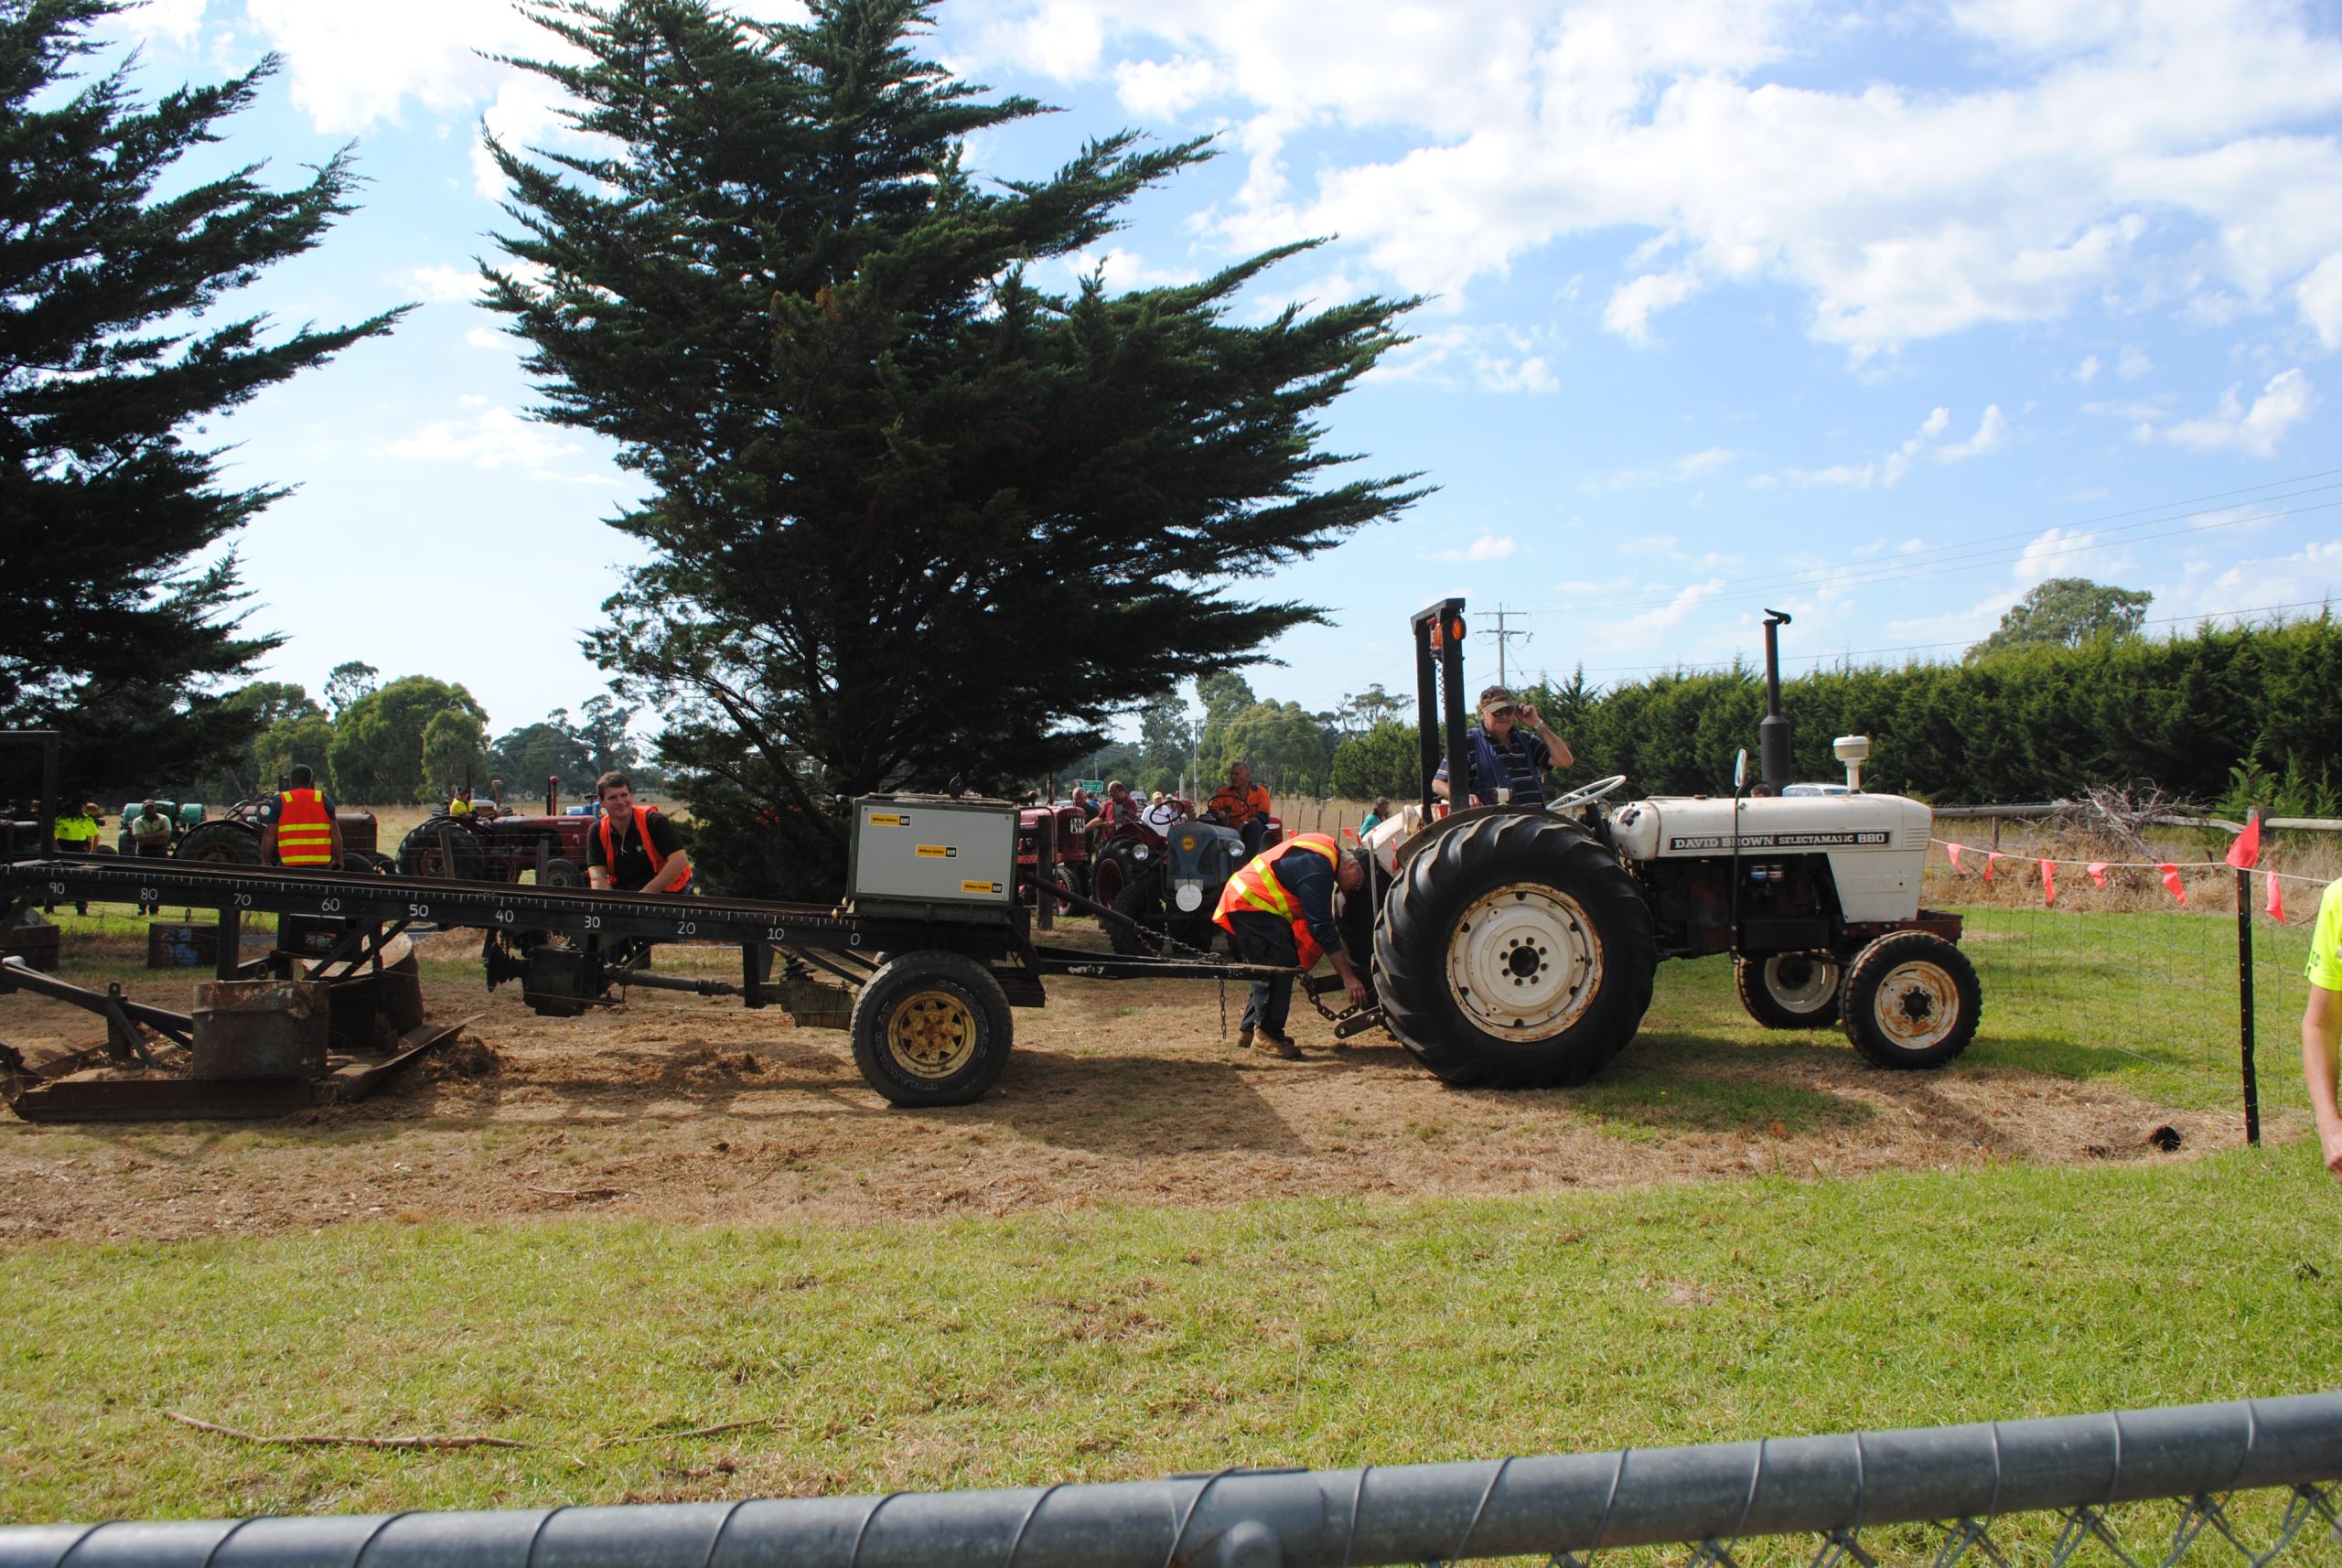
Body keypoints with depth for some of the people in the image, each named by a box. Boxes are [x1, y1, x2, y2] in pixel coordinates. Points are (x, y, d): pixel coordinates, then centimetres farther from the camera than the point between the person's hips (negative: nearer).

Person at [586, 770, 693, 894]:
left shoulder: (653, 821, -13)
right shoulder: (597, 832, -1)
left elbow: (680, 860, -21)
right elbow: (598, 876, -9)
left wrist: (646, 893, -24)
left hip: (665, 891, -5)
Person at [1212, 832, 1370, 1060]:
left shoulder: (1329, 849, 9)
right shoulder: (1317, 869, -22)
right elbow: (1323, 928, -25)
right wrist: (1348, 977, -24)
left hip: (1244, 899, 11)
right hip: (1251, 902, -11)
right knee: (1280, 964, -18)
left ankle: (1249, 1031, 21)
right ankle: (1266, 1036, -15)